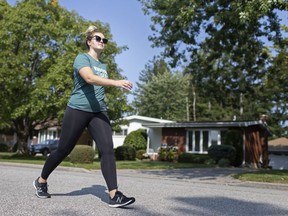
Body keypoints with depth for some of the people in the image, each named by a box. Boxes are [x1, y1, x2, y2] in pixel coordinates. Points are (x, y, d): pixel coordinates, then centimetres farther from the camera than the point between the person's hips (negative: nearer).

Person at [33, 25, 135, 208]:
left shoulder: (103, 66, 18)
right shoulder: (82, 58, -4)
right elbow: (89, 78, -25)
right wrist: (116, 82, -37)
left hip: (99, 112, 6)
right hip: (78, 110, -5)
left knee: (108, 150, -12)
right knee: (63, 150, 5)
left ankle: (114, 195, -15)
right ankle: (41, 181, 29)